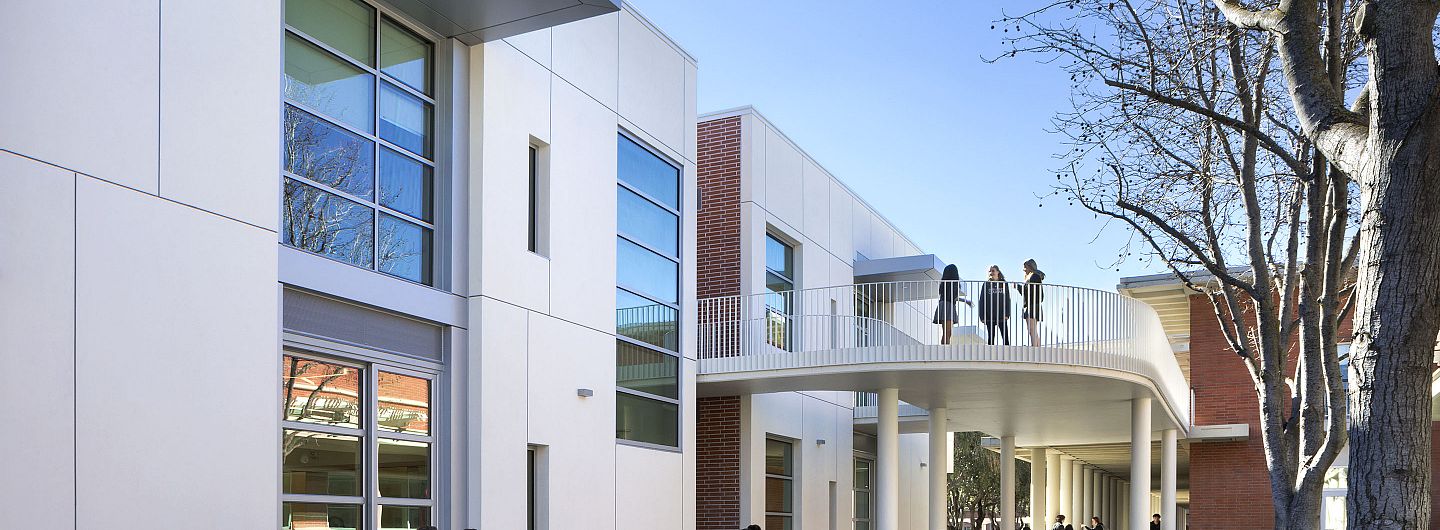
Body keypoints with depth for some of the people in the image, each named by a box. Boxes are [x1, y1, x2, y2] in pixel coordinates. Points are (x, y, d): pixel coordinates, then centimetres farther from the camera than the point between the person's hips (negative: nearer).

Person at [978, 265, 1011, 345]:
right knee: (991, 337, 4)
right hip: (990, 316, 0)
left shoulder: (1003, 284, 7)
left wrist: (1007, 314, -6)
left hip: (1002, 315, 0)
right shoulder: (986, 284, 5)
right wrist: (982, 316, -5)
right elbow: (982, 301, 3)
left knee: (1005, 336, -4)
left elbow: (1007, 299, 5)